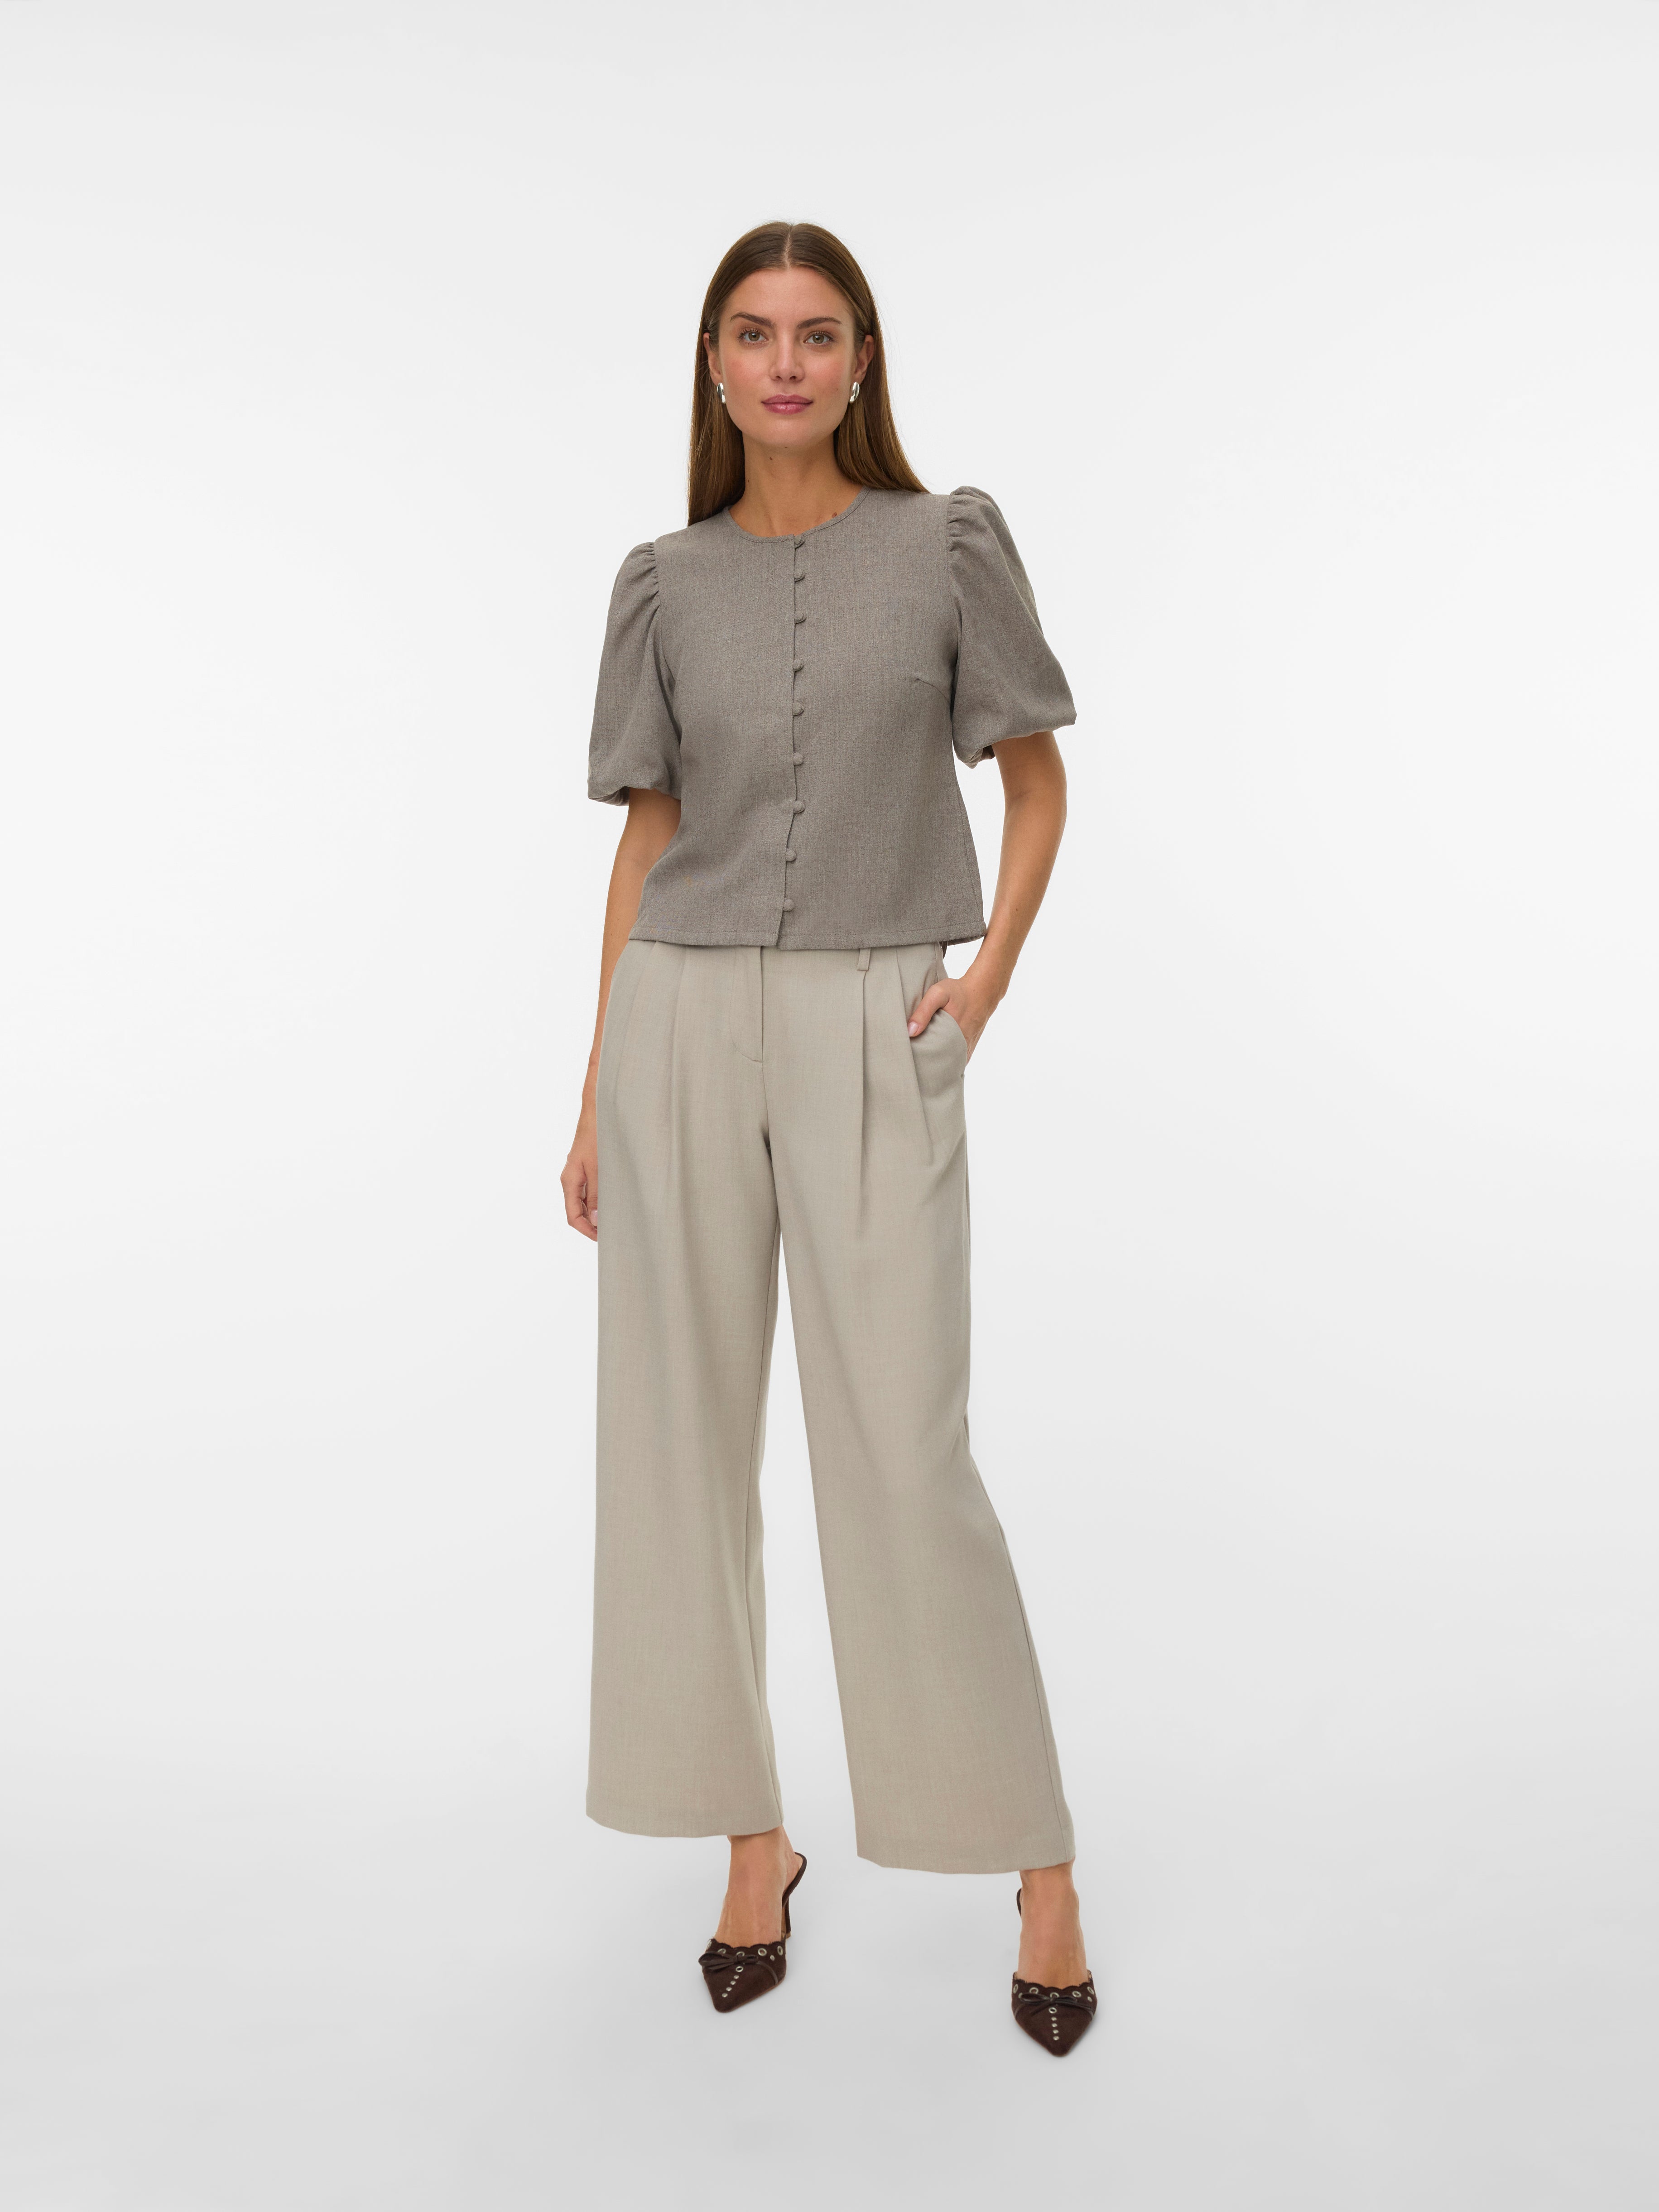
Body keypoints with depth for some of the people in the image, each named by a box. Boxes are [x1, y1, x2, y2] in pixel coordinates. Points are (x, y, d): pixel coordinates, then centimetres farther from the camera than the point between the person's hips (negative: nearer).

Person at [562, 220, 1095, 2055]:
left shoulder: (948, 545, 3)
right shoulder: (666, 584, 9)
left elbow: (1036, 785, 10)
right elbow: (647, 841, 10)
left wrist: (989, 976, -5)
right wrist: (597, 1099, 7)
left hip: (873, 1039, -3)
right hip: (685, 1025, 3)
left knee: (903, 1455, -6)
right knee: (684, 1439, 5)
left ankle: (1039, 1867, 11)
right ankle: (751, 1839, 22)